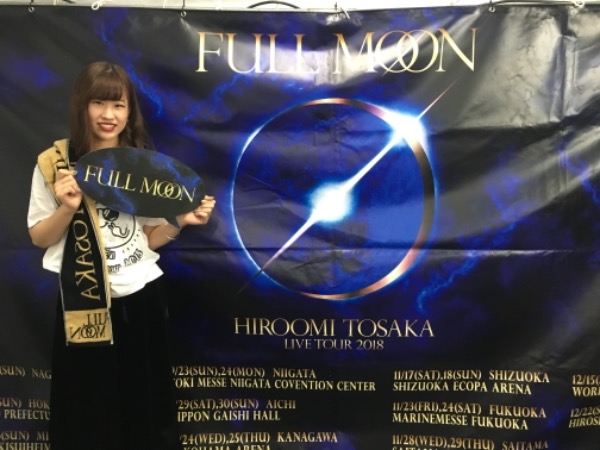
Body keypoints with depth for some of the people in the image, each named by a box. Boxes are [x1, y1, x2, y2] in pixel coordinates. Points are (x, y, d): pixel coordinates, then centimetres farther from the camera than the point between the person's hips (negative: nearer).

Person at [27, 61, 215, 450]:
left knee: (147, 406, 14)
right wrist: (68, 208, -19)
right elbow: (39, 238, -2)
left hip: (143, 297, 3)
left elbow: (150, 238, 7)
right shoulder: (54, 163, -5)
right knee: (88, 411, 11)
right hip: (84, 303, -2)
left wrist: (181, 221, -10)